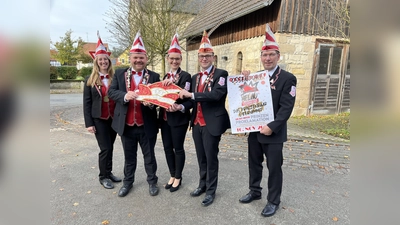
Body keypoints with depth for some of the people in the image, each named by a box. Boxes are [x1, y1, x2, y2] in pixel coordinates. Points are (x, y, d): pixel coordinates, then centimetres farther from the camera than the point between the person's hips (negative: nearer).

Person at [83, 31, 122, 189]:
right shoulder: (90, 80, -1)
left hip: (114, 118, 2)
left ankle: (109, 173, 30)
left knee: (110, 147, 13)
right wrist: (88, 123, -8)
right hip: (99, 119, -2)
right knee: (105, 148, 0)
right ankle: (103, 177, 18)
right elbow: (87, 103, -2)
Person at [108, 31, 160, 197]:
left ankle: (152, 181, 32)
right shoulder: (120, 74, 3)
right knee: (129, 156, 18)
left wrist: (151, 102, -25)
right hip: (127, 125, 2)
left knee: (149, 155, 14)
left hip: (147, 125, -1)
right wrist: (125, 95, -23)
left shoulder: (154, 76, -2)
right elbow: (111, 92, -3)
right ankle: (127, 182, 37)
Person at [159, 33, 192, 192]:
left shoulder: (186, 76, -9)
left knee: (178, 148, 5)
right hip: (165, 117, 7)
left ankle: (178, 178, 23)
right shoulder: (165, 76, 12)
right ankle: (172, 175, 31)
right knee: (167, 147, 13)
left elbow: (188, 98, -14)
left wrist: (181, 107, -32)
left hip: (179, 118, -6)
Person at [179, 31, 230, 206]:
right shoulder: (195, 77, 14)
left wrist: (191, 94, -23)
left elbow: (216, 95, -25)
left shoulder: (221, 74, -8)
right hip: (197, 123, 6)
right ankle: (202, 184, 33)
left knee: (211, 157, 4)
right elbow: (193, 100, 14)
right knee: (201, 157, 17)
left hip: (212, 123, -6)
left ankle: (211, 190, 20)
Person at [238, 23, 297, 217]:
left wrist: (271, 127, -23)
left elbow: (286, 107, -16)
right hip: (254, 130, 6)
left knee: (274, 168, 8)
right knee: (254, 163, 18)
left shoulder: (287, 78, -9)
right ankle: (254, 191, 38)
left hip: (273, 133, -5)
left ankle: (273, 201, 26)